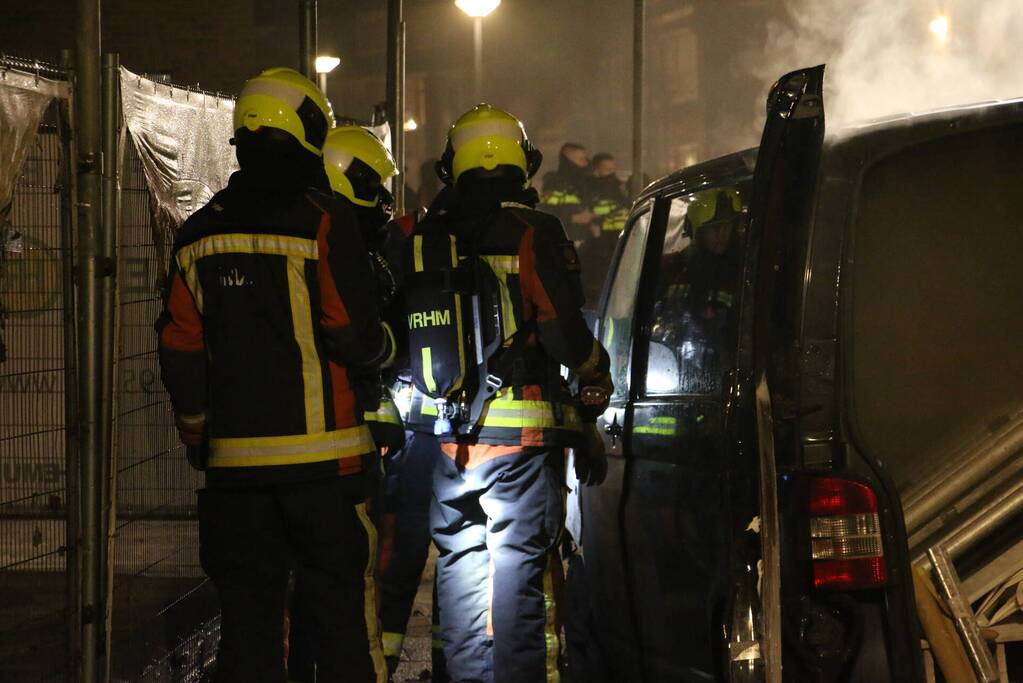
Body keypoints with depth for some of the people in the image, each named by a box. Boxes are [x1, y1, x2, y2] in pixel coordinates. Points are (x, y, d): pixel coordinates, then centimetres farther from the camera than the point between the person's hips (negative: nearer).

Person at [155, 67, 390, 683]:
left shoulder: (200, 233, 8)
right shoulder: (324, 223, -8)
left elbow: (179, 351, 9)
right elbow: (356, 337, -11)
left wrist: (198, 435, 20)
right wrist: (385, 347, 11)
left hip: (234, 458, 4)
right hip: (321, 454, -4)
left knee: (247, 614, 11)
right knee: (343, 608, 2)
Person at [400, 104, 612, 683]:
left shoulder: (424, 240, 8)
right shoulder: (534, 232, -7)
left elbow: (401, 341, 11)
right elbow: (565, 332, -11)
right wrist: (597, 377, 8)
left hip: (451, 440, 4)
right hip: (523, 438, -4)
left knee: (460, 568, 13)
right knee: (520, 572, 0)